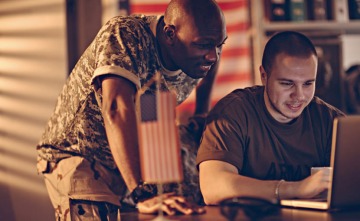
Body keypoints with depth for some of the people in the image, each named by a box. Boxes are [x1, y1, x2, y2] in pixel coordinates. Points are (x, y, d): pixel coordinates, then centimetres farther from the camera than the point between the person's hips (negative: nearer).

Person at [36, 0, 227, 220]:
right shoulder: (125, 35, -28)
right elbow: (116, 108, -43)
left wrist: (201, 118, 8)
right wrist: (143, 195, -53)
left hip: (138, 164, 6)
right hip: (79, 158, -5)